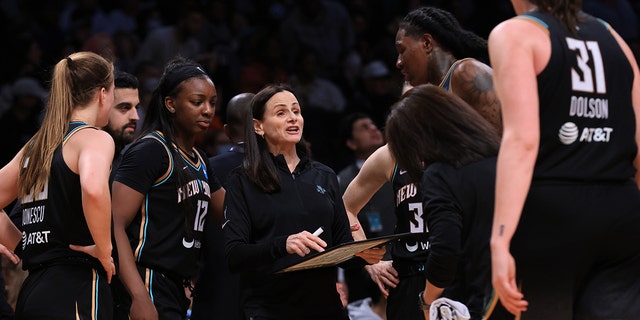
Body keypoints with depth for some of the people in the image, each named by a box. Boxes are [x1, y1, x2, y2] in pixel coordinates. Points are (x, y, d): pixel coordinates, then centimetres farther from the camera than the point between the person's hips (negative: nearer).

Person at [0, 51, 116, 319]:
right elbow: (93, 189, -27)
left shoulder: (36, 145, 18)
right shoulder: (95, 138, -5)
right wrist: (104, 249, -14)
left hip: (32, 290, 8)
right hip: (75, 289, -8)